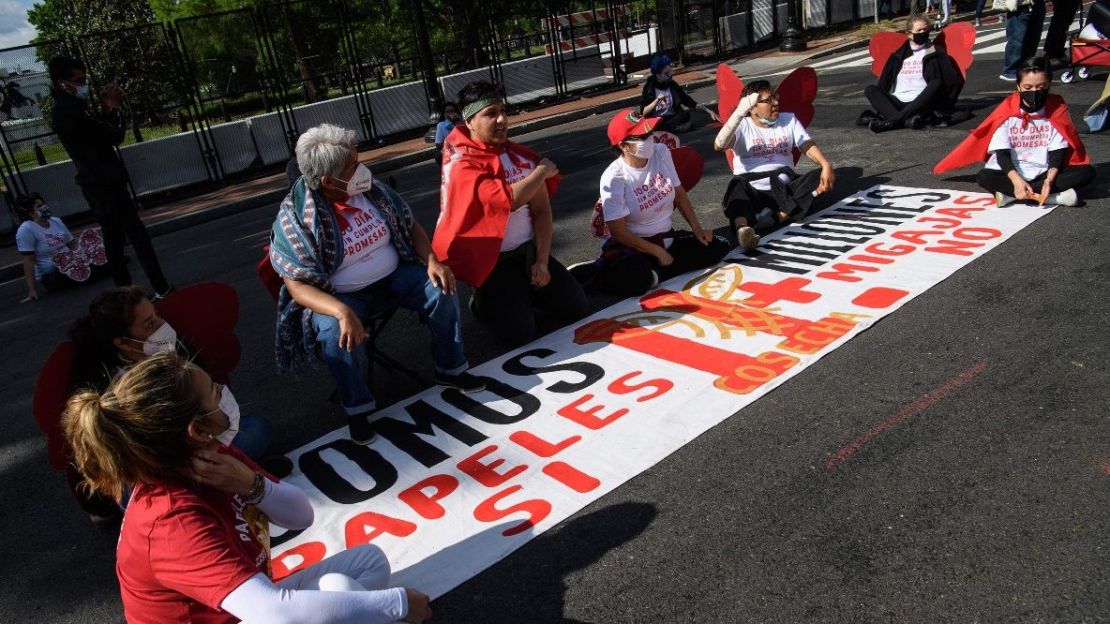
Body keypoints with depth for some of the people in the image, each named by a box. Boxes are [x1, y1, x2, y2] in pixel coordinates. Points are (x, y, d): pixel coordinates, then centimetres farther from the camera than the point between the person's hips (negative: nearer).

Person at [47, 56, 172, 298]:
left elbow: (100, 133, 16)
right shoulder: (70, 110, -18)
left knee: (114, 239, 13)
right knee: (139, 236, -9)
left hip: (98, 184, 10)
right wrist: (113, 108, -3)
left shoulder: (66, 109, 14)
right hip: (105, 184, -10)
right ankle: (162, 290, -9)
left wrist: (107, 109, 4)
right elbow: (115, 136, -19)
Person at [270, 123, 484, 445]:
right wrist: (342, 312, -40)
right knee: (335, 333, -34)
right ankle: (356, 407, -10)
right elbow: (298, 285, -22)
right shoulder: (295, 217, -19)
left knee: (442, 289, -17)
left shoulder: (371, 188, -4)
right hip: (341, 297, -4)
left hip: (394, 277, 4)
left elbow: (410, 225, 6)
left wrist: (432, 261, -13)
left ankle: (450, 369, 4)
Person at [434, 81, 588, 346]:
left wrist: (542, 262, -5)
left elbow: (541, 210, 4)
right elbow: (509, 200, -30)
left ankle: (524, 294, 24)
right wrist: (542, 171, -14)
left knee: (576, 308, -1)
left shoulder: (522, 155, 4)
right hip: (492, 262, -6)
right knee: (519, 333, -15)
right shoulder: (462, 165, -16)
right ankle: (485, 302, 16)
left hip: (528, 250, 6)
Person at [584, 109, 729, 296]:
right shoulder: (614, 178, -19)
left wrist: (697, 228, 0)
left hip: (666, 237, 8)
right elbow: (618, 231, -18)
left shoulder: (661, 152, -2)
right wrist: (658, 252, -16)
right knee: (636, 278, -40)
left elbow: (679, 194, 11)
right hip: (632, 244, -8)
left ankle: (653, 274, -15)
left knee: (716, 247, -10)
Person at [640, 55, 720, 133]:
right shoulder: (649, 88, 0)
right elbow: (643, 112, -6)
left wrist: (709, 111, -1)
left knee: (686, 114, -30)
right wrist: (657, 101, -18)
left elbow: (690, 102, 7)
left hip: (673, 119, 4)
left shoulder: (673, 85, 8)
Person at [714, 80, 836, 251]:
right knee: (737, 184, -37)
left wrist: (826, 165, -17)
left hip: (784, 191, 4)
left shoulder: (789, 120, 15)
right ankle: (742, 228, -66)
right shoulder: (742, 126, 3)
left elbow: (808, 146, 4)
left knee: (821, 176, -21)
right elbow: (719, 145, -17)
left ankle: (776, 217, -37)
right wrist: (739, 112, -27)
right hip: (752, 192, -4)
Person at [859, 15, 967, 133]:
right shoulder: (899, 55, 20)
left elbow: (955, 82, 6)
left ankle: (892, 121, -41)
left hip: (920, 104, -2)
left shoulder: (936, 53, 12)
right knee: (870, 90, -18)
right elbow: (884, 82, 19)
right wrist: (881, 103, 4)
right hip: (897, 102, 3)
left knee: (936, 84, -31)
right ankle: (907, 120, -40)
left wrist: (945, 105, -4)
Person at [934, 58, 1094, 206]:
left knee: (1087, 172, -22)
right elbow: (1002, 152, -11)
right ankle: (1056, 196, -35)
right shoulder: (1007, 112, -7)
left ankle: (1011, 195, -33)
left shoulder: (1057, 110, -2)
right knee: (984, 177, -31)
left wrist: (1050, 179, -24)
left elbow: (1058, 151, -5)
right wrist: (1016, 180, -27)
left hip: (1045, 173, 2)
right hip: (1013, 173, -2)